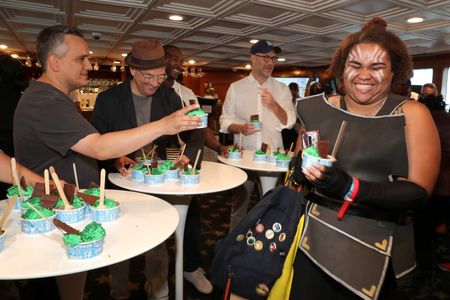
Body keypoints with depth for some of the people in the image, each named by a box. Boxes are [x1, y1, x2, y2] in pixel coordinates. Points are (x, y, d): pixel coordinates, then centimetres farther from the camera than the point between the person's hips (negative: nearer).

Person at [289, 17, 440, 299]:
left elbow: (420, 192, -13)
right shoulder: (320, 109, 1)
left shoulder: (412, 114, -6)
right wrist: (303, 166, -12)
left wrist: (351, 188, -26)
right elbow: (298, 164, 11)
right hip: (314, 238, 3)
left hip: (373, 249, -2)